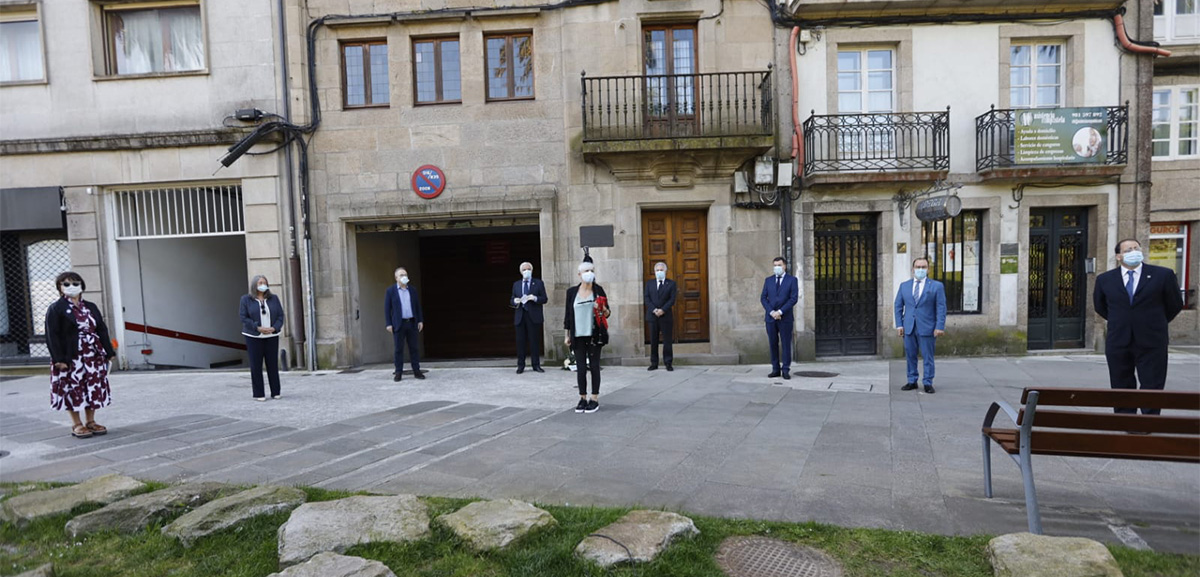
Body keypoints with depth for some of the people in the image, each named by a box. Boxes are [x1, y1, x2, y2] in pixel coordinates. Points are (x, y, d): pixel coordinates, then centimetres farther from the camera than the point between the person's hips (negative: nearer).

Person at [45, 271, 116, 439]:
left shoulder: (91, 307, 11)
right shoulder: (55, 309, -3)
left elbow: (102, 330, 11)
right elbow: (52, 336, -8)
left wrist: (109, 352, 5)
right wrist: (58, 359, -15)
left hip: (94, 357, 5)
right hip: (71, 358, -4)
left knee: (94, 389, 7)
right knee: (73, 390, 1)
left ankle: (91, 421, 19)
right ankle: (77, 425, 12)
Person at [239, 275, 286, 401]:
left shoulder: (273, 298, 7)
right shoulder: (246, 299, 0)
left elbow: (280, 315, 4)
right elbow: (243, 317, -7)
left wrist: (274, 328, -12)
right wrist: (258, 328, -17)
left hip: (272, 336, 2)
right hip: (254, 337, -2)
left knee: (273, 364, 4)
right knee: (256, 365, 0)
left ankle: (275, 392, 11)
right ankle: (258, 394, 6)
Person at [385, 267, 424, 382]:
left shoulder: (412, 290, 11)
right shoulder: (390, 290, 1)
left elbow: (418, 306, 13)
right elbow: (387, 308, -1)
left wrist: (420, 320, 5)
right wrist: (389, 324, -7)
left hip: (412, 323, 3)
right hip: (399, 324, -3)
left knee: (413, 348, 4)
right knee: (398, 349, 0)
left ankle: (416, 371, 8)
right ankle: (398, 372, 6)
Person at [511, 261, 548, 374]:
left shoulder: (538, 283, 7)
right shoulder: (516, 284, 16)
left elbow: (544, 299, 2)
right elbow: (512, 300, 16)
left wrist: (535, 298, -16)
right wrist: (515, 301, -7)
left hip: (533, 316, -2)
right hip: (520, 316, 2)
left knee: (534, 341, 0)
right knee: (520, 341, 1)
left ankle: (536, 365, 7)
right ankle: (520, 365, 8)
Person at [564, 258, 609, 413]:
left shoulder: (598, 290, 0)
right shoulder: (572, 291, 3)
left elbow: (607, 313, 4)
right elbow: (568, 314, 8)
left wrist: (603, 310, -19)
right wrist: (568, 335, 7)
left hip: (594, 335, -1)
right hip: (578, 336, 1)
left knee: (594, 366, 3)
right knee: (581, 368, 3)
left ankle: (594, 399, 11)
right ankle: (583, 398, 15)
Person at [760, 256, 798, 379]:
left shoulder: (792, 280, 2)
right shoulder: (768, 280, 11)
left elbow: (794, 298, -7)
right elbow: (763, 298, 6)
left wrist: (780, 312, -14)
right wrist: (771, 312, -9)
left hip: (785, 318, -3)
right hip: (770, 318, 3)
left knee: (786, 344, 0)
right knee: (773, 344, 5)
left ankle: (786, 370, 5)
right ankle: (775, 369, 11)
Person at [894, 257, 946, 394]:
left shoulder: (937, 286, 1)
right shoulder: (904, 285, 10)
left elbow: (941, 308, -2)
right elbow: (898, 306, 10)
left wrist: (940, 327, -10)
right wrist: (899, 324, 2)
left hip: (927, 328, -3)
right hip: (908, 328, 3)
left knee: (928, 357, 2)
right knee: (910, 356, 8)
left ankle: (928, 383, 12)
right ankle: (912, 381, 19)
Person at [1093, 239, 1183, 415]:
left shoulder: (1163, 275, -1)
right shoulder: (1104, 279, 2)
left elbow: (1175, 304, 11)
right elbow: (1100, 306, 18)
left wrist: (1155, 323, 15)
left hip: (1151, 343, -1)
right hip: (1118, 344, 1)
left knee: (1152, 389, 2)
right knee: (1122, 389, 8)